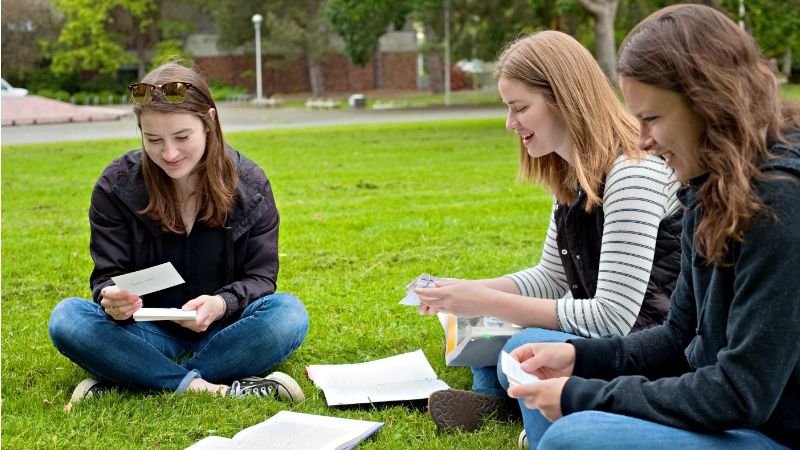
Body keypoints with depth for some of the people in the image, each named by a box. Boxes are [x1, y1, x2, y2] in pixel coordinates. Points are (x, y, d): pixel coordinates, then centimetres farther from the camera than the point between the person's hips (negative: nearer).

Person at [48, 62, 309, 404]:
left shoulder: (249, 186, -8)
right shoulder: (116, 186, -8)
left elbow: (260, 277, -6)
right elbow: (108, 274, -6)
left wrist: (222, 304, -30)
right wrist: (112, 300, -32)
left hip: (223, 330, 0)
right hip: (148, 333, 0)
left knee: (289, 314, -31)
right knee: (66, 318, -27)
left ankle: (126, 379, -27)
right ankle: (204, 387, -34)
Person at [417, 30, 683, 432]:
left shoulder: (632, 175, -24)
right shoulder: (574, 174, 5)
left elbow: (612, 318, -28)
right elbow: (552, 277, 13)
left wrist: (488, 303, -24)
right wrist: (471, 291, -2)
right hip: (605, 338, 10)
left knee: (525, 350, -30)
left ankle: (504, 403, -3)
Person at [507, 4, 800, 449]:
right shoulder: (712, 191, 6)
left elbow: (743, 394, -25)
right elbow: (682, 337, 13)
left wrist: (585, 398, -18)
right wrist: (580, 356, -1)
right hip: (714, 413, 9)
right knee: (536, 368, 11)